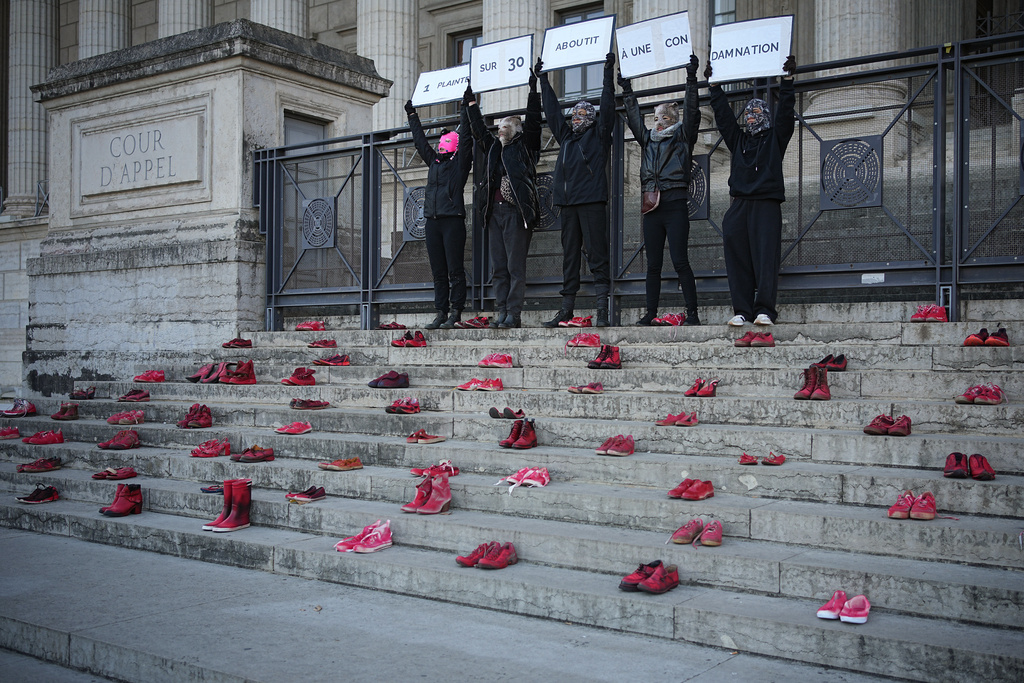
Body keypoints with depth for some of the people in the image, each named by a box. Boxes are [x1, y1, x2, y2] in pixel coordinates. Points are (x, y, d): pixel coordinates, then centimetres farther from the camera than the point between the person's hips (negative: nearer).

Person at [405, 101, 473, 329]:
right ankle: (441, 313, 8)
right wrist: (412, 115, 35)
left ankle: (455, 313, -4)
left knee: (455, 270, -6)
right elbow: (420, 140, 30)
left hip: (453, 220, -6)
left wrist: (466, 108, -3)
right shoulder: (434, 162, 20)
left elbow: (464, 135, -3)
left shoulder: (460, 161, 5)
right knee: (438, 271, 5)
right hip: (433, 221, 6)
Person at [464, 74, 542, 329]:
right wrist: (471, 103, 33)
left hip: (517, 212, -7)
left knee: (515, 267, -8)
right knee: (499, 267, 5)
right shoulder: (494, 147, 22)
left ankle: (514, 315, -8)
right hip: (495, 211, 7)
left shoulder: (525, 146, 5)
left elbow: (533, 121, -5)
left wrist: (533, 90, -9)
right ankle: (502, 314, 6)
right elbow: (479, 129, 31)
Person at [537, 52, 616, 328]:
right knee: (569, 256, 7)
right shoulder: (566, 136, 20)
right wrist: (542, 79, 31)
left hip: (592, 202, -5)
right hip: (568, 203, 5)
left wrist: (608, 73, -3)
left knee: (597, 256, -7)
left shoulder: (598, 135, 8)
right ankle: (566, 310, 10)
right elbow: (551, 109, 27)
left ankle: (602, 311, -8)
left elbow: (607, 107, 1)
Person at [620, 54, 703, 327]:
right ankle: (651, 314, 8)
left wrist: (691, 80, -10)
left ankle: (692, 313, -8)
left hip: (675, 206, -5)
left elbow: (691, 112, -4)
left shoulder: (682, 137, 7)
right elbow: (634, 117, 23)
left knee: (679, 260, -10)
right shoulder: (648, 139, 20)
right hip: (651, 207, 5)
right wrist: (627, 91, 19)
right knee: (653, 264, 6)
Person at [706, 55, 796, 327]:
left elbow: (785, 111, 5)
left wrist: (787, 79, 0)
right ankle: (742, 311, -3)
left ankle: (764, 311, -16)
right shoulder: (738, 139, 24)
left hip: (767, 204, -4)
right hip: (739, 205, 4)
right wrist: (714, 85, 19)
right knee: (737, 258, -4)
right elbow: (723, 114, 22)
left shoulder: (775, 137, 16)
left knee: (766, 257, -12)